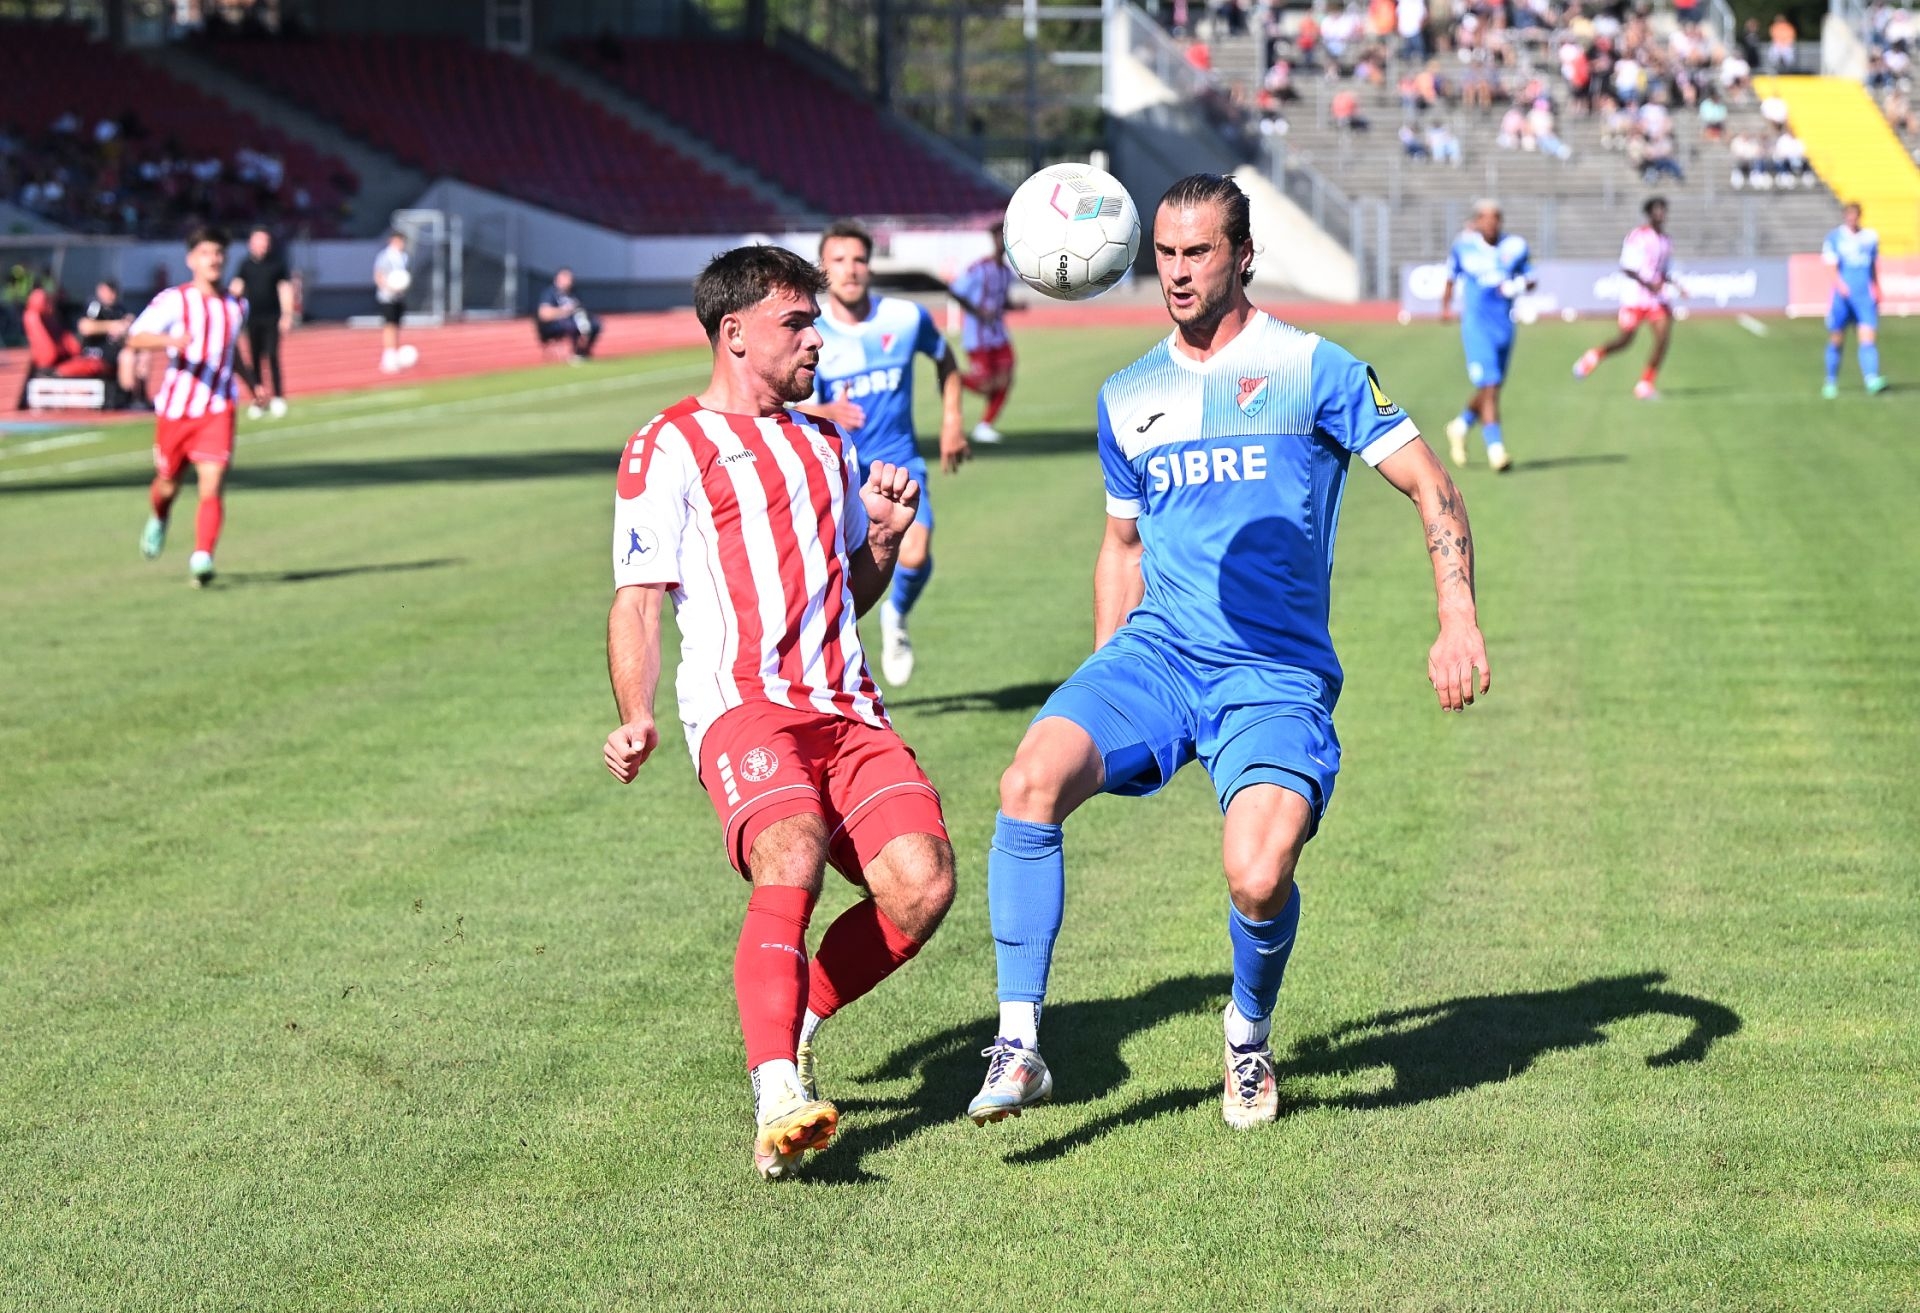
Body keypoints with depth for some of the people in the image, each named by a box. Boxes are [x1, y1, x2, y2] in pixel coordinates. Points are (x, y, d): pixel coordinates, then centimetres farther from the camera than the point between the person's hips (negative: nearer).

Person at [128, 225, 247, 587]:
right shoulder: (173, 301, -7)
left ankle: (202, 558, -22)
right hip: (174, 408, -2)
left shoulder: (236, 307, 9)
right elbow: (135, 338, -18)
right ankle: (158, 522, 49)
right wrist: (170, 341, -36)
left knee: (212, 485, -17)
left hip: (217, 411, 2)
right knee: (168, 484, 15)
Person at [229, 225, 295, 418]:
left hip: (272, 317, -3)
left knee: (272, 356, -10)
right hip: (252, 318, 3)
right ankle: (257, 399, 9)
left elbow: (285, 290, 0)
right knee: (255, 358, 5)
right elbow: (237, 286, 9)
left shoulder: (277, 264, 1)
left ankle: (278, 397, -5)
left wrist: (287, 315, -7)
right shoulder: (246, 265, 8)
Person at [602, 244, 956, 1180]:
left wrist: (884, 537, 12)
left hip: (847, 709, 6)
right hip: (743, 707, -6)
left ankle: (795, 1025, 5)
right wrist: (636, 719, -15)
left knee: (922, 881, -18)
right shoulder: (670, 448, 6)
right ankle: (776, 1100, -39)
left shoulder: (826, 444, 27)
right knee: (789, 862, -34)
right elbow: (637, 601, 1)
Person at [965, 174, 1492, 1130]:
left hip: (1276, 674, -4)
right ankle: (1018, 1047, -18)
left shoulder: (1310, 370, 1)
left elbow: (1431, 488, 1)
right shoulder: (1127, 398, 15)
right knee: (1031, 782, -26)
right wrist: (1102, 688, 21)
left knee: (1259, 876, -27)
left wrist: (1459, 622, -11)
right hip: (1155, 652, 4)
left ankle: (1250, 1041, 8)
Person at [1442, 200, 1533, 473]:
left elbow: (1530, 278, 10)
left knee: (1492, 387, 13)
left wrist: (1520, 286, -11)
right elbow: (1452, 276, 14)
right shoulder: (1464, 245, -3)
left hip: (1505, 324, 4)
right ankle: (1495, 447, -12)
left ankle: (1461, 425, 39)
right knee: (1489, 386, -14)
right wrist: (1445, 304, 17)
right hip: (1476, 324, -4)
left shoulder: (1515, 246, 2)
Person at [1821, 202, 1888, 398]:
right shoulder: (1834, 237, 1)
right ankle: (1831, 382, 21)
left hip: (1866, 295, 2)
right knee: (1837, 340, 6)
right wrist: (1840, 283, -27)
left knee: (1869, 337, -13)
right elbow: (1831, 264, -11)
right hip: (1842, 295, -2)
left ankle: (1872, 380, -22)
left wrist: (1876, 289, 18)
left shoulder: (1870, 237, 11)